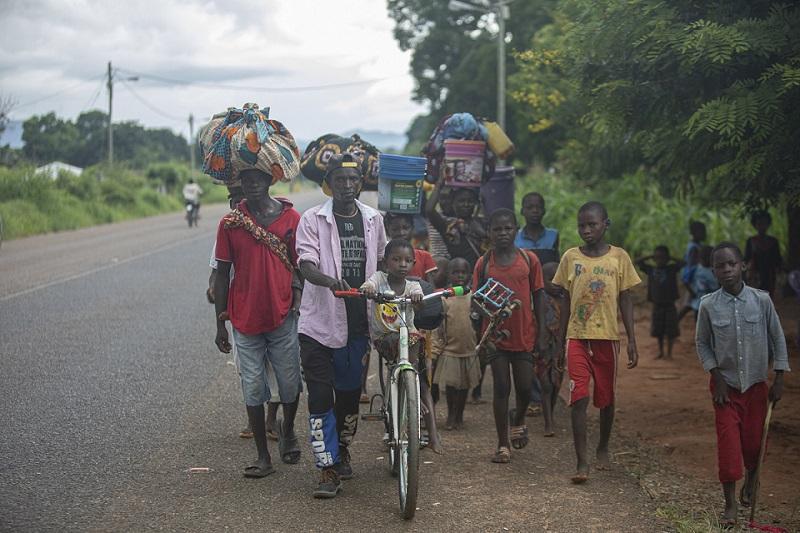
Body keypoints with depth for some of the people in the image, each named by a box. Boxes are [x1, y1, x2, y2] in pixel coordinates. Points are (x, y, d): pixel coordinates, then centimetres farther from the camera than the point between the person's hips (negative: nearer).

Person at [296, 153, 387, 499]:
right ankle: (328, 469, 0)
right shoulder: (313, 220, -5)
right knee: (320, 396, -6)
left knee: (350, 392, 14)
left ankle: (343, 451, 36)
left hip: (357, 323, 4)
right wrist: (329, 281, -35)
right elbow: (306, 265, -16)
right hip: (320, 322, -3)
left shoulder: (373, 220, 7)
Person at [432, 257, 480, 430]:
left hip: (469, 350, 2)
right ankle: (451, 416, 19)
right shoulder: (444, 297, -5)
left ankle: (459, 416, 25)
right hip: (449, 350, -2)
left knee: (465, 384, 11)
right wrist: (435, 347, -8)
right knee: (450, 384, 3)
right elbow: (436, 325, -3)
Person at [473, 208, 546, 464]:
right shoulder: (484, 263, 1)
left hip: (524, 334, 0)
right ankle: (503, 445, 10)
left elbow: (538, 296, 5)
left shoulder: (529, 259, 1)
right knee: (501, 388, 1)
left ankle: (518, 419, 35)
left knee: (524, 388, 2)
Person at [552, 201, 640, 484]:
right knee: (578, 398, -11)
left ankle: (603, 448, 34)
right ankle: (582, 462, -10)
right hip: (577, 337, 0)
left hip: (607, 337, 0)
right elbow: (566, 300, 8)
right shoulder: (570, 257, 3)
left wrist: (632, 340, -2)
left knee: (606, 397, 12)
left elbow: (626, 300, 3)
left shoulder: (619, 257, 0)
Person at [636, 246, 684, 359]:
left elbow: (683, 263, -14)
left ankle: (669, 353, 10)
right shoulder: (651, 269, 4)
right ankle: (660, 352, 21)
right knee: (658, 331, 8)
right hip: (657, 305, 2)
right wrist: (650, 257, -2)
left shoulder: (672, 268, -2)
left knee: (671, 331, 0)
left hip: (669, 304, -2)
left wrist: (670, 259, -7)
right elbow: (638, 262, 3)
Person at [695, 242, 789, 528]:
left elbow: (777, 338, 0)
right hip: (725, 384, -1)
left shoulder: (761, 300, -9)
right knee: (728, 442, -4)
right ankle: (730, 503, 6)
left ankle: (751, 478, 40)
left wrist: (779, 379, -1)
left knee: (753, 440, 7)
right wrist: (717, 378, -7)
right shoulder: (708, 305, -9)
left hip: (756, 383, 1)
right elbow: (703, 344, 0)